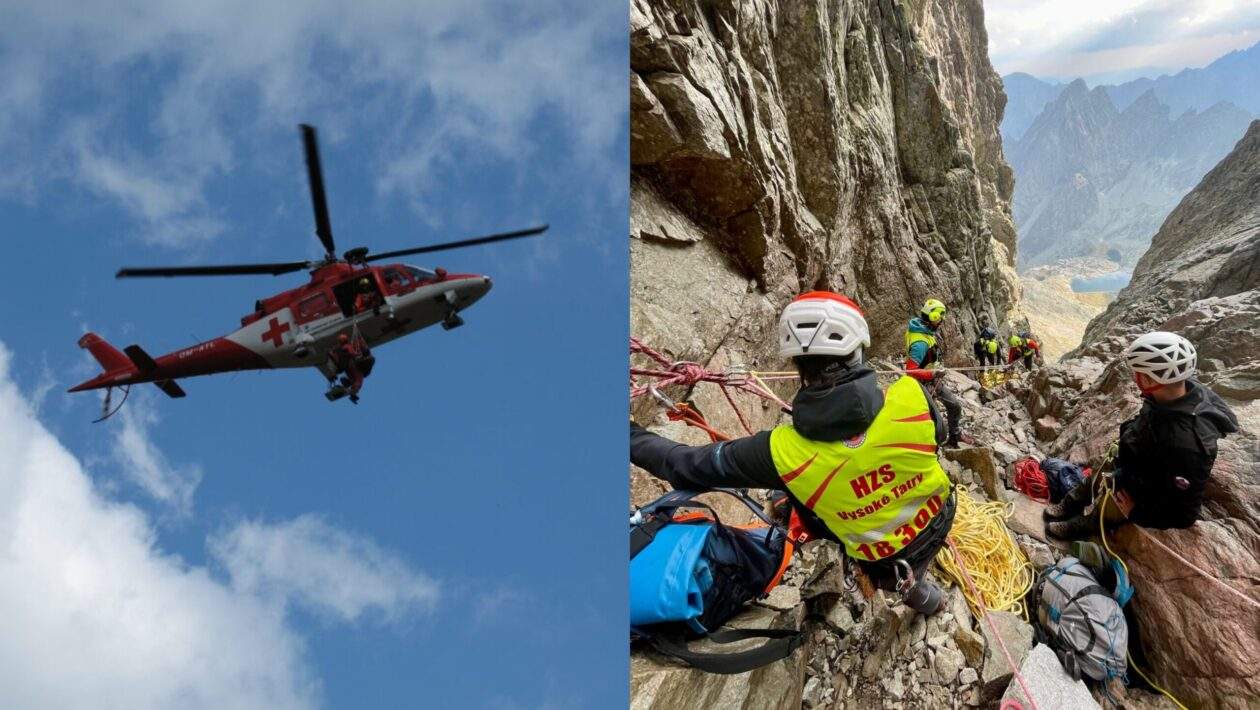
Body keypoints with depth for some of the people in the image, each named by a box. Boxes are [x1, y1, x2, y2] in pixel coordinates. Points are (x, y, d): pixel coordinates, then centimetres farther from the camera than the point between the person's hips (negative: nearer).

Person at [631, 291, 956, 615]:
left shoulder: (783, 452, -31)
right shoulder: (912, 396, -30)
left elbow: (688, 467, -18)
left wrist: (632, 435, -1)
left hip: (880, 559, -2)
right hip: (940, 518, 2)